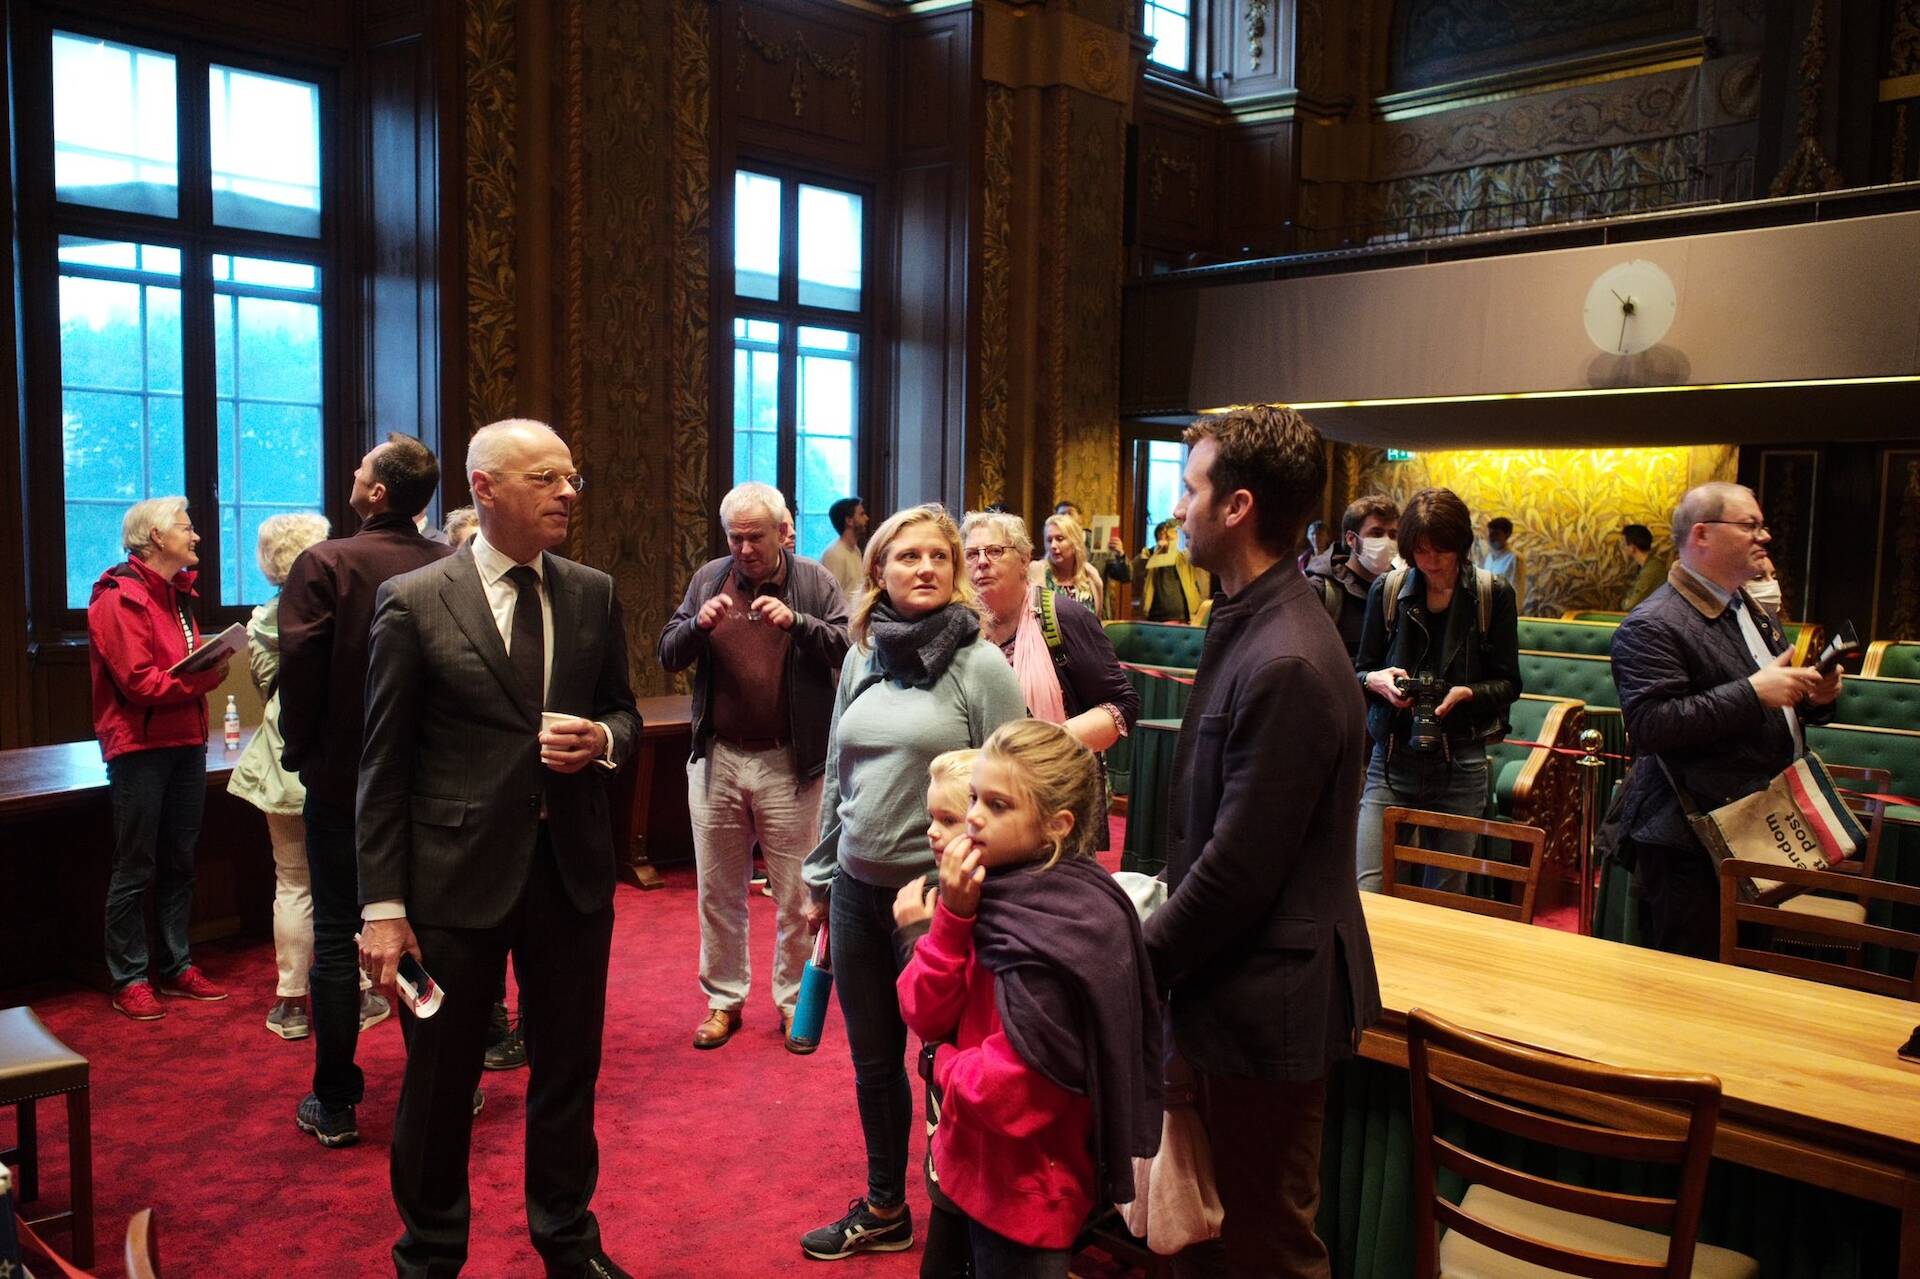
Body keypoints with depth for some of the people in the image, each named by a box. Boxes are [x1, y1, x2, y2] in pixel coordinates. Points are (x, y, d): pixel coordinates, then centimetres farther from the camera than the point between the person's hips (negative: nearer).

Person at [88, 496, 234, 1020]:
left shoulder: (177, 593, 16)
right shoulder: (120, 598, -12)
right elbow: (139, 682, -19)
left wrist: (209, 668, -1)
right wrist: (204, 678, -20)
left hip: (186, 742, 8)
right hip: (140, 747, -8)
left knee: (180, 863, 13)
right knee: (135, 869, 0)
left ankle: (178, 967, 22)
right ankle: (129, 980, 10)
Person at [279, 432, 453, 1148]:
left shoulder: (322, 566, -14)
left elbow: (299, 672, -14)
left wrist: (301, 754, 1)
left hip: (343, 780, -3)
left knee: (336, 938, 8)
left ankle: (335, 1106, 16)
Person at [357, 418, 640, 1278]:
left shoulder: (594, 595, 3)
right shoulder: (413, 602, -7)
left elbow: (624, 713, 13)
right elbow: (383, 768, -6)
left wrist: (602, 741, -12)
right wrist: (383, 906, -9)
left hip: (572, 868, 3)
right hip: (456, 874, -3)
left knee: (569, 1067, 16)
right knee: (440, 1077, 13)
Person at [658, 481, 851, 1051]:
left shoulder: (815, 582, -1)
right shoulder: (709, 579, 8)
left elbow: (850, 646, -10)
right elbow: (668, 655, 7)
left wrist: (797, 622, -23)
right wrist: (698, 624, -13)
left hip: (790, 763, -3)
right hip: (716, 761, 3)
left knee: (796, 896, 6)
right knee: (718, 892, 13)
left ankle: (795, 1003, 21)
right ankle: (724, 999, 28)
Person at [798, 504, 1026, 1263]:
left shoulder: (981, 666, -11)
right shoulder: (861, 658, 5)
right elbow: (837, 776, 12)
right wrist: (820, 877, 15)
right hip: (858, 887, 5)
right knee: (872, 1059, 18)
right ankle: (883, 1210, 37)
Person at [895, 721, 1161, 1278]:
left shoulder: (1064, 933, -26)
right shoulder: (1001, 888, -3)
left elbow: (1009, 1094, -27)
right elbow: (924, 1015, -3)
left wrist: (948, 1064, -8)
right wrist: (953, 914, -16)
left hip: (1026, 1188, -7)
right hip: (976, 1165, 7)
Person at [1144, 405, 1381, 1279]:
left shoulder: (1287, 665, -26)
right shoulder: (1250, 622, 5)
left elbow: (1240, 868, -24)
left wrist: (1143, 963, -11)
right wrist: (1164, 937, 10)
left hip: (1267, 1005, -9)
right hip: (1232, 982, 9)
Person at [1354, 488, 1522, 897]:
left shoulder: (1494, 594, 0)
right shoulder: (1387, 590, 3)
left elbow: (1508, 683, 3)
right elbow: (1360, 671, 9)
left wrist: (1466, 693, -17)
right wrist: (1374, 680, -14)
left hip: (1461, 762, 0)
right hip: (1393, 758, 0)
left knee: (1448, 894, 10)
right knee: (1367, 889, -9)